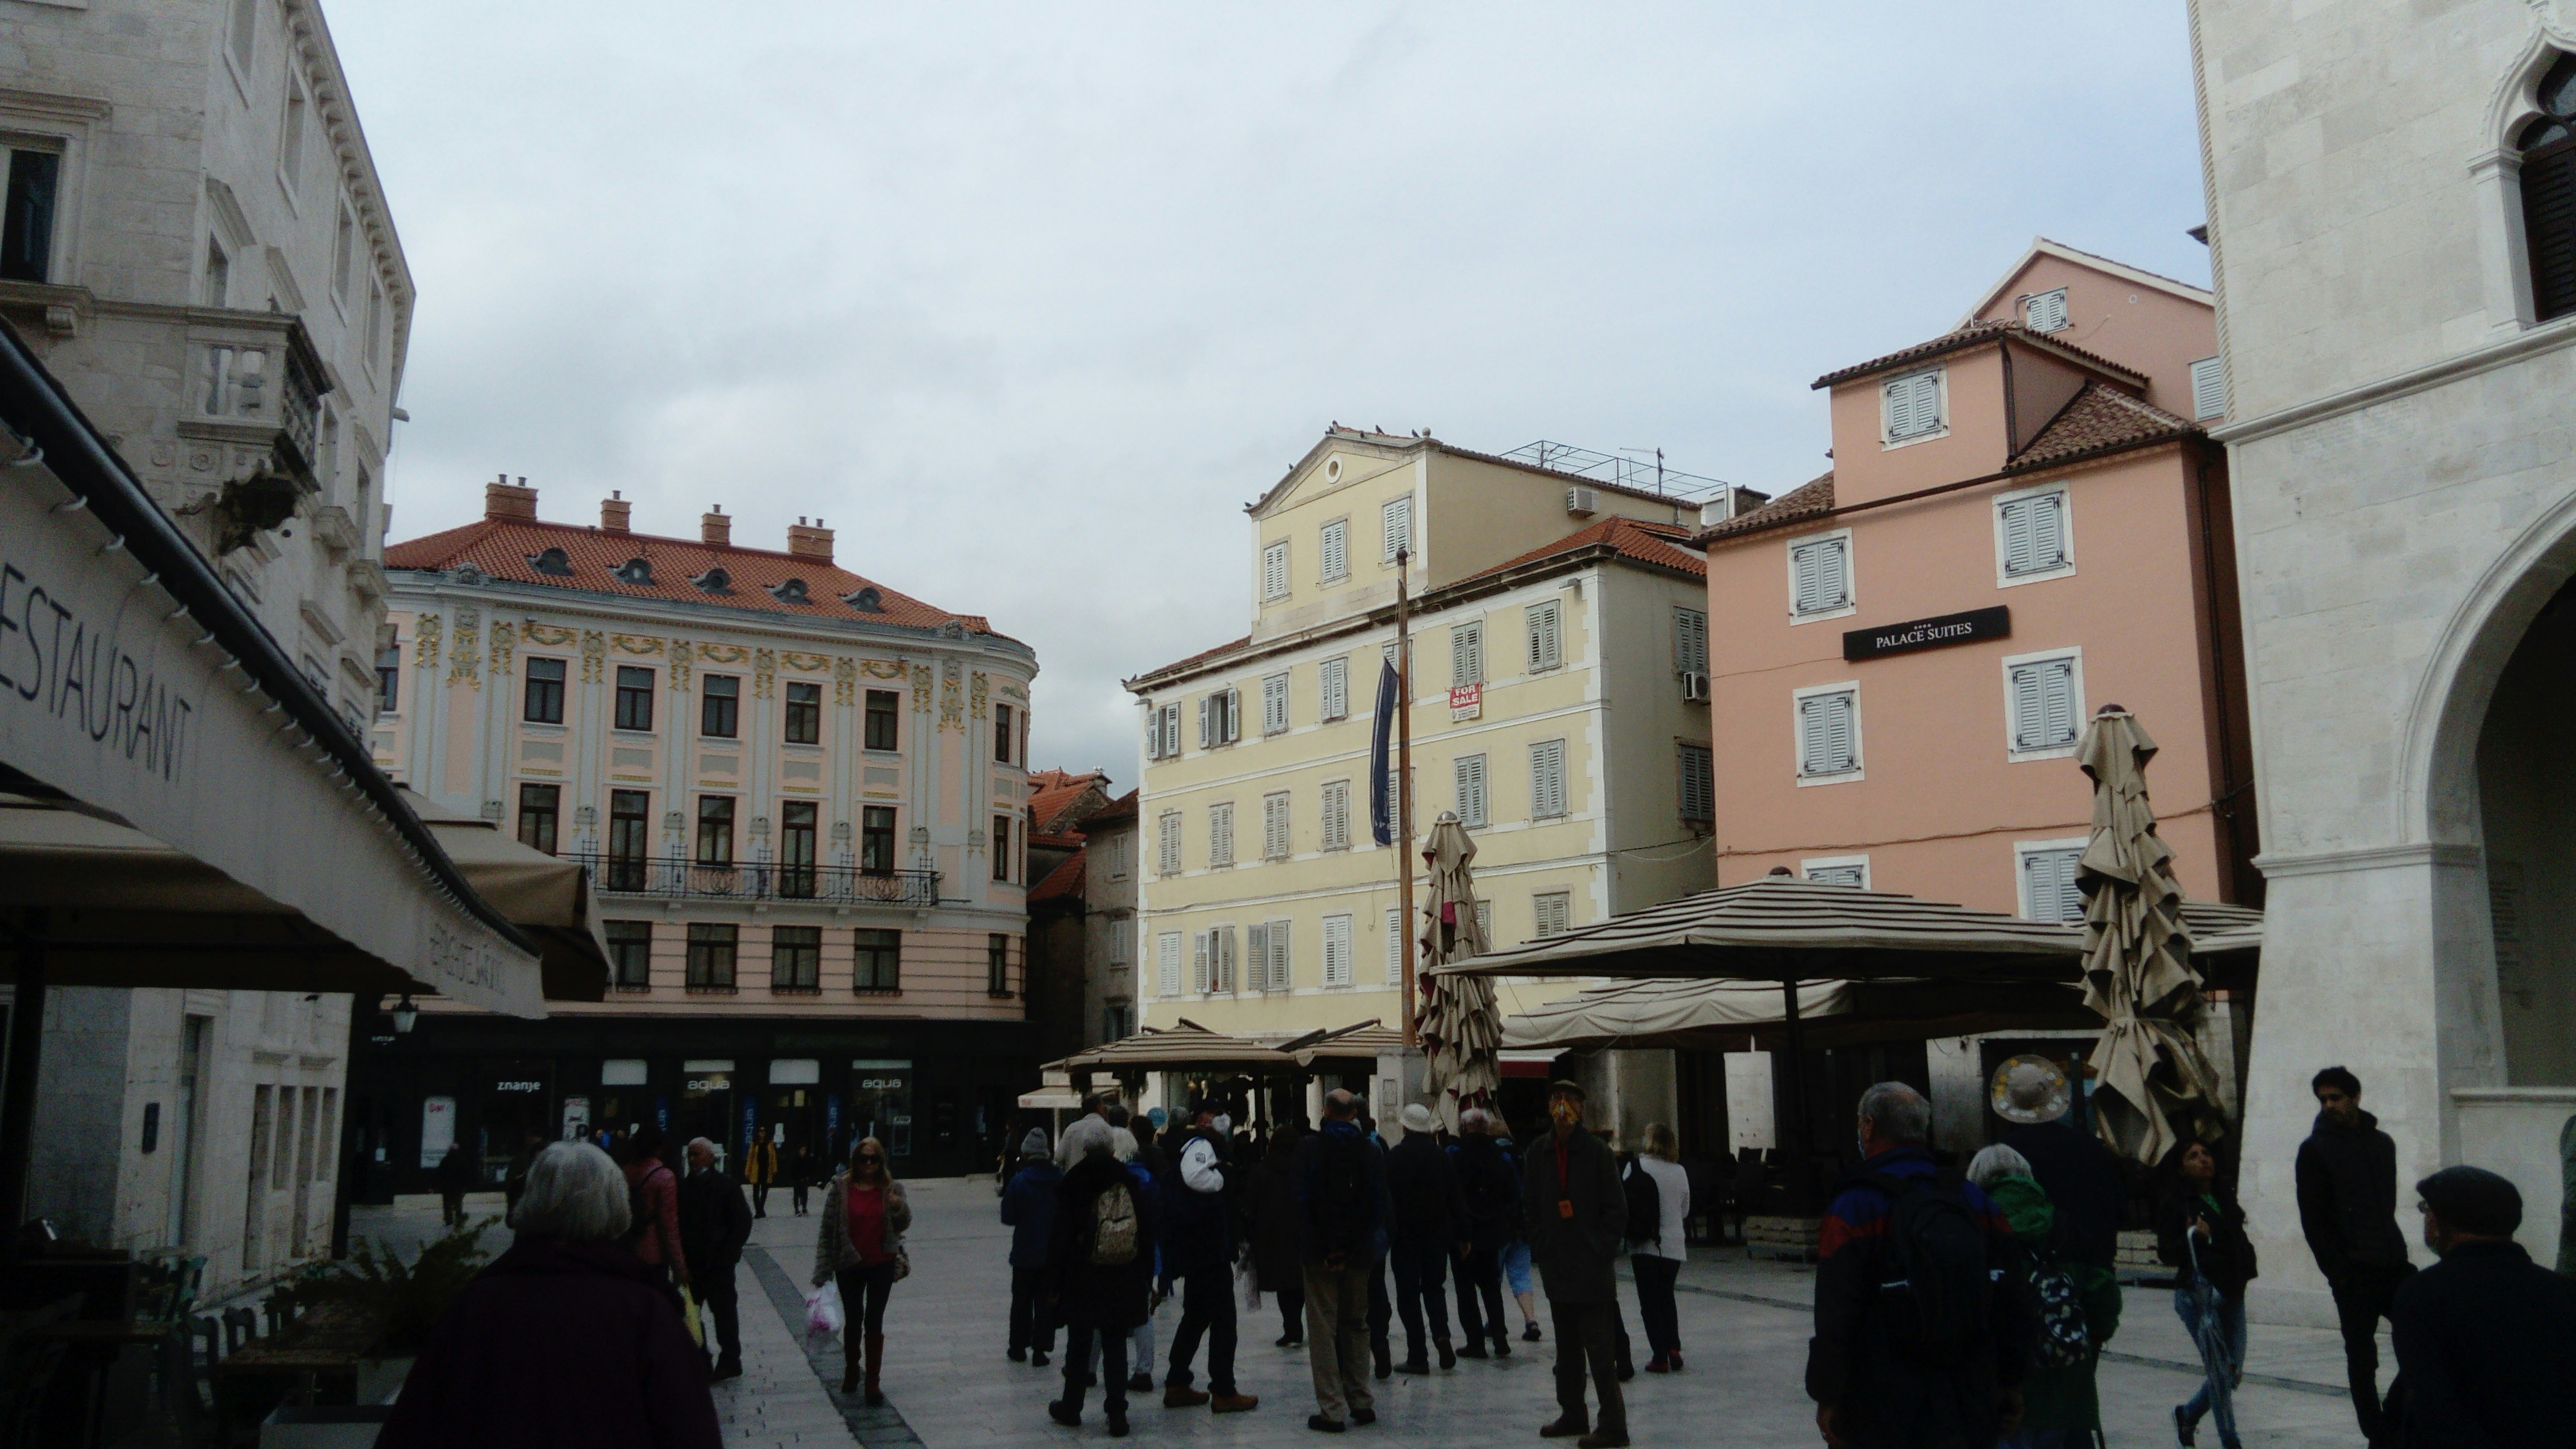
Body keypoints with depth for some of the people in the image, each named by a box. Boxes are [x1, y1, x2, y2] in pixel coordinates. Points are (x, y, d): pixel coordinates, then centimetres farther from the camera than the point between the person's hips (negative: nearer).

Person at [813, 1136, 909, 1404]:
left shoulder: (890, 1188, -3)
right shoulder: (841, 1187, -7)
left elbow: (903, 1224, 4)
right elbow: (828, 1229, -6)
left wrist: (900, 1207, -20)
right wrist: (822, 1271, -8)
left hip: (881, 1265, 0)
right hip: (849, 1266, 0)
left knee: (874, 1323, 1)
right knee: (853, 1321, 15)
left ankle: (873, 1383, 8)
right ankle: (851, 1372, 36)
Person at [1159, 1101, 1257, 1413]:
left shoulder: (1189, 1146, 19)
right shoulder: (1199, 1145, -14)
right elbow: (1196, 1177, -33)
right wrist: (1224, 1173, -17)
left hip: (1192, 1249, 11)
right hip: (1209, 1246, -11)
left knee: (1196, 1316, 18)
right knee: (1223, 1317, -4)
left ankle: (1177, 1385, 22)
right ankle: (1223, 1393, 0)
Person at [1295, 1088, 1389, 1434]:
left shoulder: (1310, 1149, -6)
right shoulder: (1372, 1152, 2)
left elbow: (1301, 1200, -9)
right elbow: (1380, 1206, 0)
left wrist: (1321, 1250, -4)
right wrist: (1360, 1247, 2)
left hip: (1320, 1253, -3)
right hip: (1359, 1254, 3)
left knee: (1323, 1330, 2)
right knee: (1357, 1325, 15)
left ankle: (1332, 1410, 0)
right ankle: (1361, 1402, 18)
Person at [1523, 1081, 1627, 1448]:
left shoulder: (1597, 1152, -8)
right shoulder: (1539, 1152, 5)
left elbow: (1616, 1210, -6)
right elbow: (1530, 1206, 12)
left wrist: (1600, 1251, -11)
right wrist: (1541, 1248, 5)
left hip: (1591, 1267, -5)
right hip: (1556, 1266, 5)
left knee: (1599, 1348, -5)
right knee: (1567, 1347, 16)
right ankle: (1572, 1415, 26)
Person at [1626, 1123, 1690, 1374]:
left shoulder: (1637, 1166, -10)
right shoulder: (1680, 1171, 3)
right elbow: (1685, 1211, 12)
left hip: (1645, 1246, -4)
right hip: (1674, 1245, 4)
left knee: (1650, 1301, 4)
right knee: (1667, 1297, 19)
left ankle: (1660, 1357, 2)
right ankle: (1673, 1347, 6)